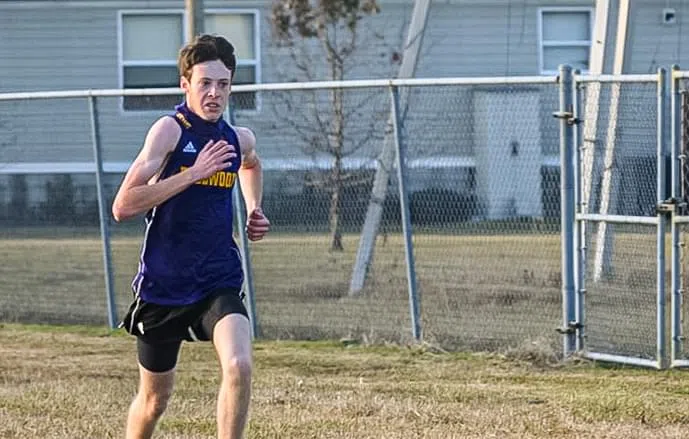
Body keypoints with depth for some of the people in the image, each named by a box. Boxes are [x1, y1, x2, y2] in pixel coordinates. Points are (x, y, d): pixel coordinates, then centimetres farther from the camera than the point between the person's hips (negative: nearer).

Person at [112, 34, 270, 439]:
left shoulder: (240, 139, 4)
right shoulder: (170, 130, -13)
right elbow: (123, 207, -23)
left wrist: (254, 211, 16)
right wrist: (193, 173, -25)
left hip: (220, 281, 3)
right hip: (163, 284, -3)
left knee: (239, 367, -25)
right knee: (155, 399, 12)